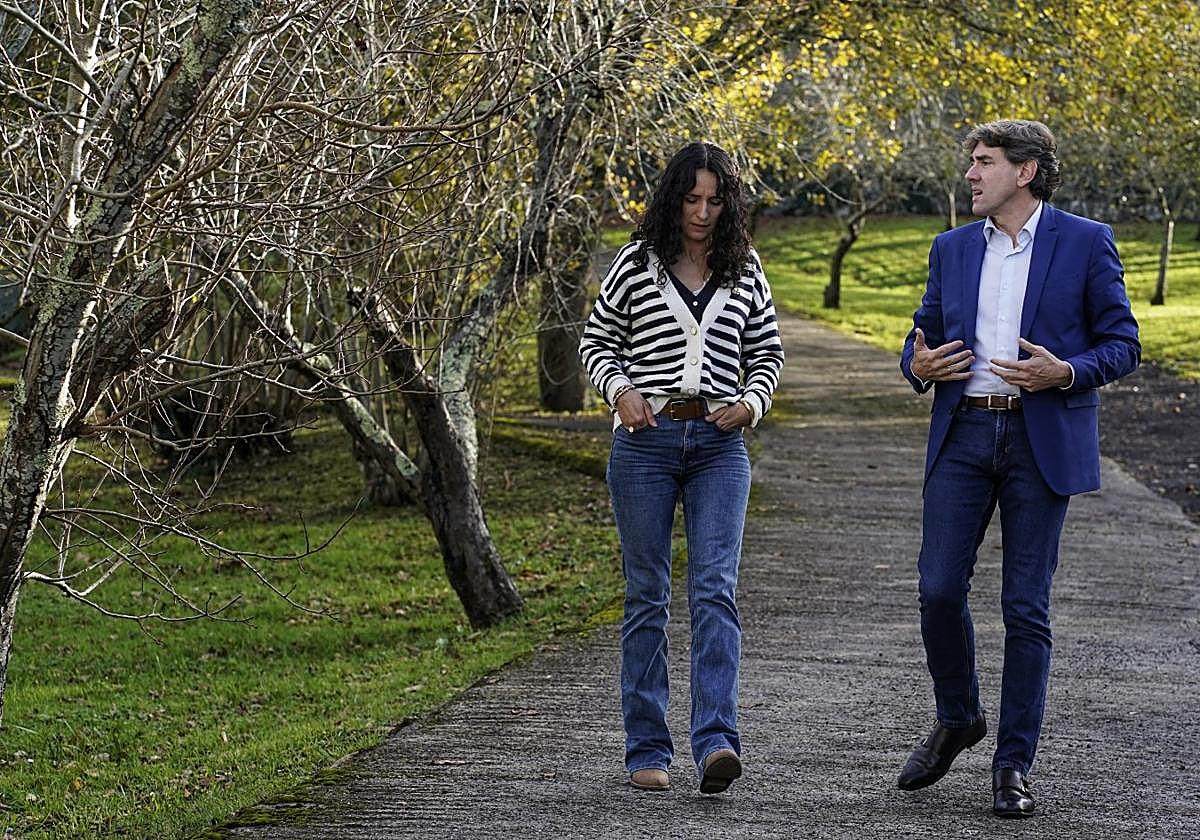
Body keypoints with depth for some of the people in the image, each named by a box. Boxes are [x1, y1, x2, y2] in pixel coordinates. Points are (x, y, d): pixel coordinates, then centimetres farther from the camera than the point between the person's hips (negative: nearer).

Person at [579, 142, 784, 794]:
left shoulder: (745, 271, 8)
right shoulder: (637, 263, 3)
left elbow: (767, 354, 17)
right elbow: (597, 340, 11)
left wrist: (752, 402, -2)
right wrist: (619, 390, -7)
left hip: (719, 444, 1)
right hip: (646, 440, -1)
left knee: (715, 588, -12)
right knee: (646, 596, 3)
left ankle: (716, 741, -20)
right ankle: (647, 751, 9)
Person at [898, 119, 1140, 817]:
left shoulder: (1086, 242, 1)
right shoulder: (952, 248, 13)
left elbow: (1123, 345, 1)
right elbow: (923, 337, 20)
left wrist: (1066, 373, -17)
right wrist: (918, 366, -4)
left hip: (1044, 440, -3)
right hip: (963, 434, 4)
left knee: (1026, 608, -1)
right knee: (939, 588, -2)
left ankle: (1014, 765, 8)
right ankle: (957, 719, 23)